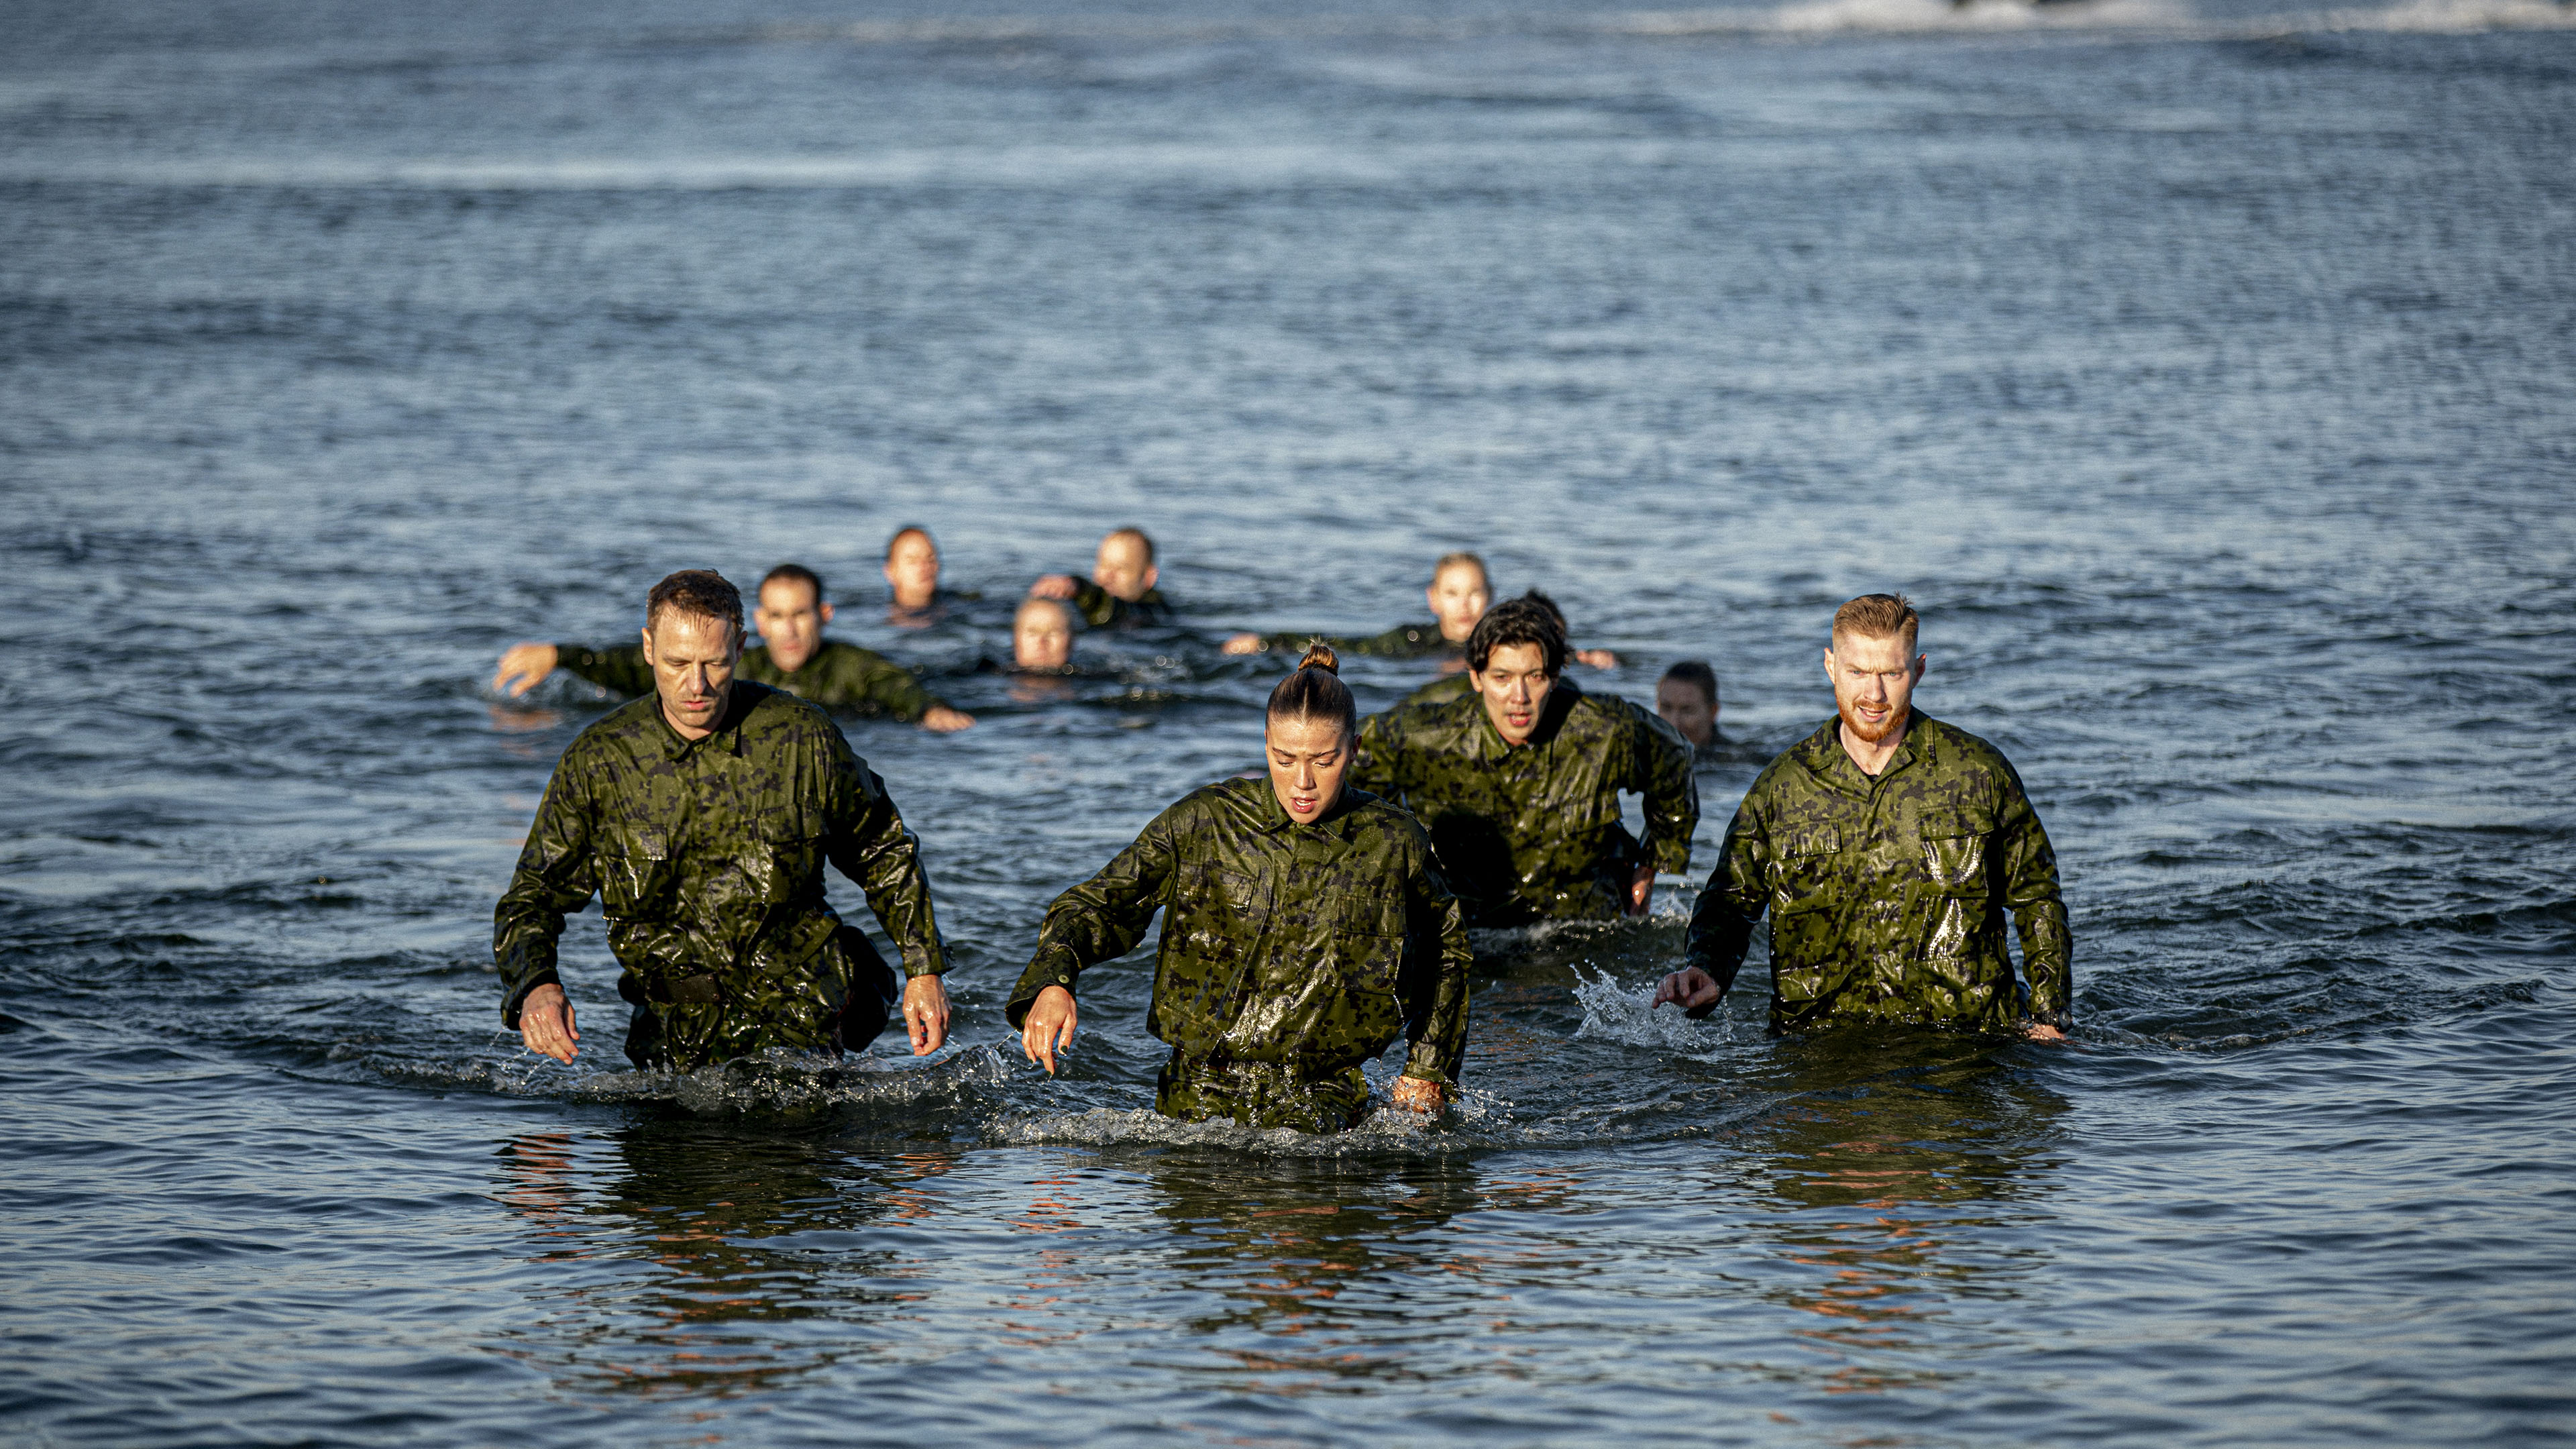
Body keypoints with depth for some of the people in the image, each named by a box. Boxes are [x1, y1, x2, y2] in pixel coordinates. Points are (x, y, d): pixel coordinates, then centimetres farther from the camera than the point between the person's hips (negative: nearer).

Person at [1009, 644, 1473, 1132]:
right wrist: (1052, 983, -21)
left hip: (1321, 1104, 0)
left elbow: (1448, 946, 19)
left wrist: (1428, 1071, 16)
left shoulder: (1392, 844, 1)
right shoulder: (1203, 822, -2)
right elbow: (1101, 904, 0)